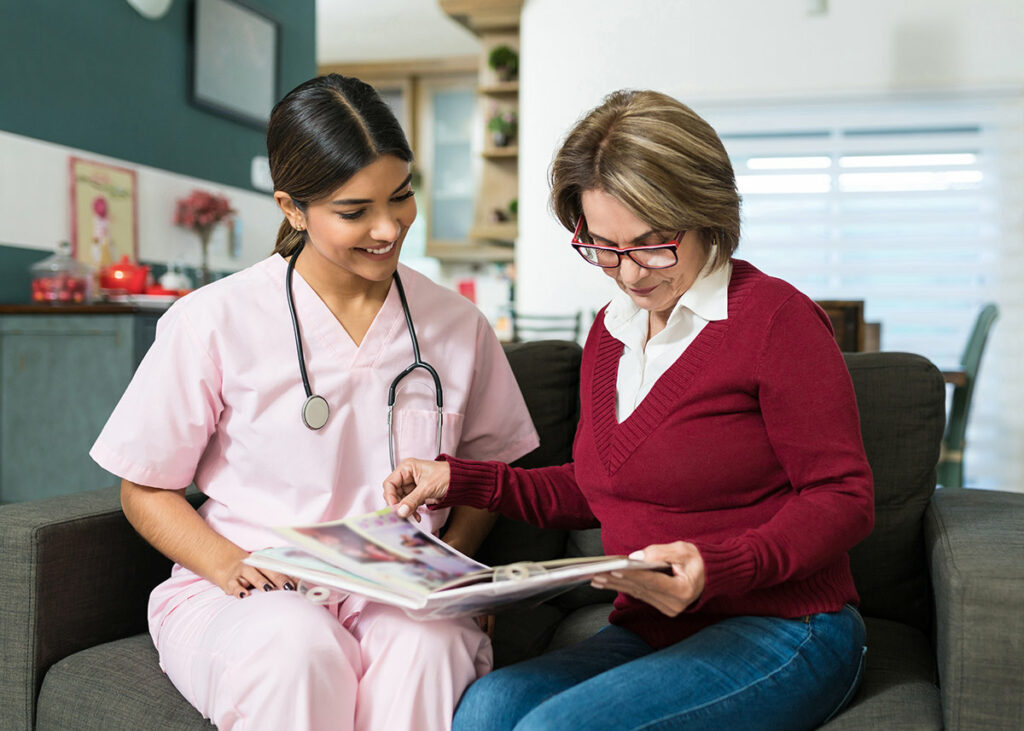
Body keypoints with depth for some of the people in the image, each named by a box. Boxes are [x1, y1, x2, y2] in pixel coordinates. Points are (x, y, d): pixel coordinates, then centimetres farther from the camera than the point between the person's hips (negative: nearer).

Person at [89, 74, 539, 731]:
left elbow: (489, 467, 17)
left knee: (427, 643, -33)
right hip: (238, 598, -1)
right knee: (297, 644, -36)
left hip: (403, 600, 2)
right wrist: (230, 565, -13)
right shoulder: (215, 322, -4)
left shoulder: (456, 324, 6)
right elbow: (145, 487, 4)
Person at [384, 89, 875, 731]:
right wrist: (459, 480, 11)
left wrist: (719, 569, -26)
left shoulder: (776, 318, -10)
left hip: (782, 632, -5)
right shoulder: (610, 331, 13)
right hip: (648, 633, 6)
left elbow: (844, 498, -10)